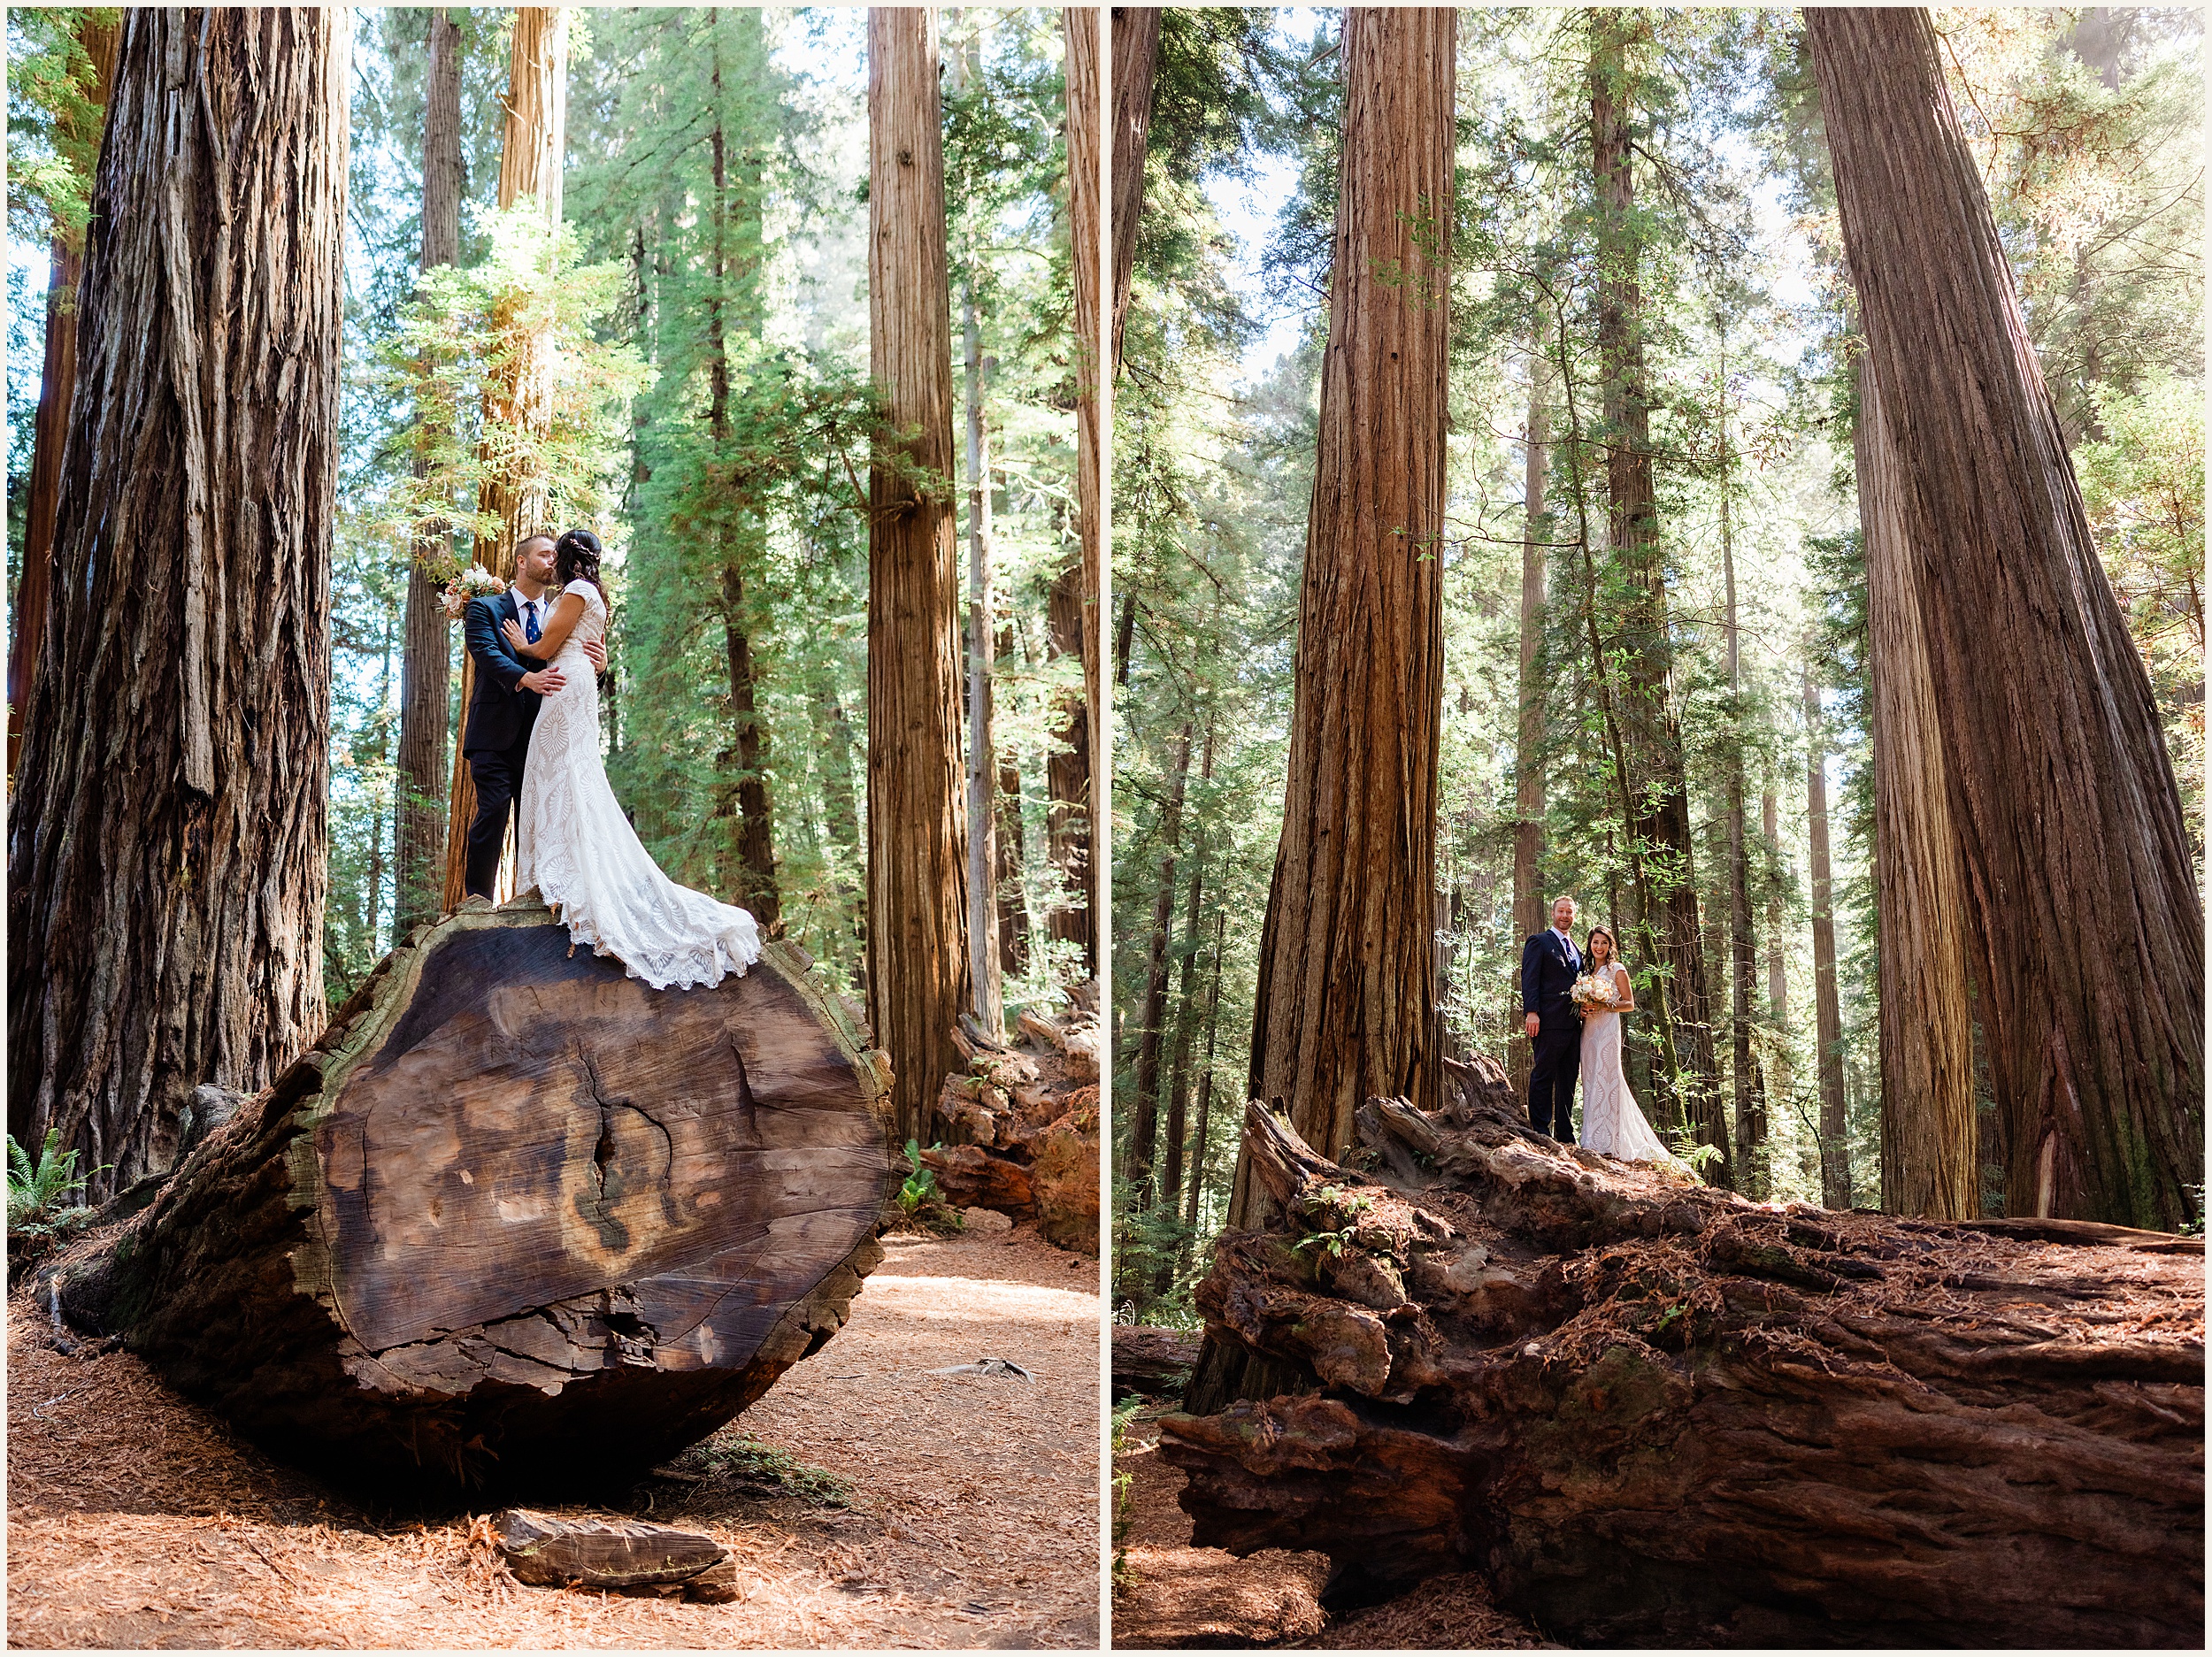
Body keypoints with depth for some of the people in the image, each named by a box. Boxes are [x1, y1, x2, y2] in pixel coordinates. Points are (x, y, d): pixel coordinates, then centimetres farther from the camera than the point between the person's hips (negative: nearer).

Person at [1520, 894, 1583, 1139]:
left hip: (1573, 1024, 7)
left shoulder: (1576, 950, 23)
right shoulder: (1539, 943, 1)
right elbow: (1529, 979, -7)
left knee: (1568, 1081, 9)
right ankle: (1540, 1133, -4)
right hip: (1549, 1021, -7)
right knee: (1543, 1076, -6)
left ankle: (1565, 1135, 12)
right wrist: (1531, 1012, -18)